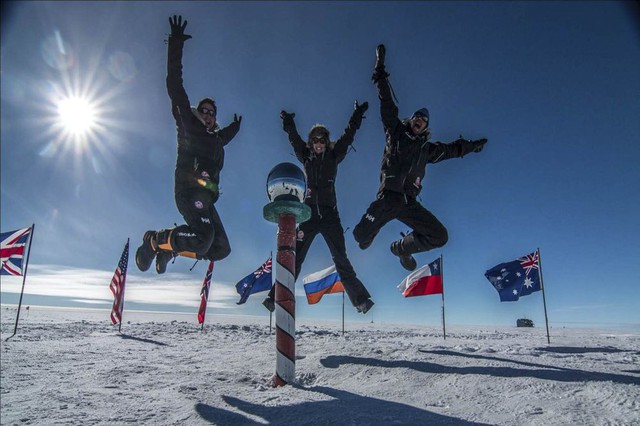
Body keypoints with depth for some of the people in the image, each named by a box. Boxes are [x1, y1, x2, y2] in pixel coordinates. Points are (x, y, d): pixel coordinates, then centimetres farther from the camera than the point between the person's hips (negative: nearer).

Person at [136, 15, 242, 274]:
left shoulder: (216, 139, 28)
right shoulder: (187, 125, 11)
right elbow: (175, 89, 3)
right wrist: (176, 46, 1)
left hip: (206, 198, 8)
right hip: (189, 191, -8)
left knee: (221, 248, 1)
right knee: (204, 238, -30)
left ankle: (169, 249, 13)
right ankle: (155, 240, -6)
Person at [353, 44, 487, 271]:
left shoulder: (427, 148, 22)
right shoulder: (396, 131, 13)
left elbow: (453, 148, 38)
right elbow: (387, 102, 13)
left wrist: (473, 145, 47)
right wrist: (380, 73, 13)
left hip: (409, 202, 4)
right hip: (389, 196, -4)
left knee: (439, 236, -5)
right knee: (361, 235, -17)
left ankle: (402, 248, 19)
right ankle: (368, 234, 24)